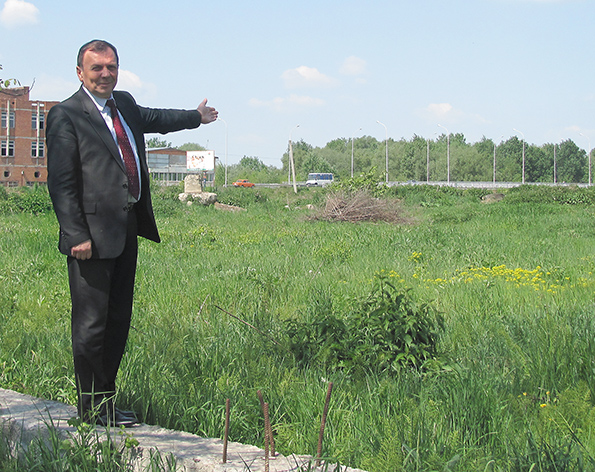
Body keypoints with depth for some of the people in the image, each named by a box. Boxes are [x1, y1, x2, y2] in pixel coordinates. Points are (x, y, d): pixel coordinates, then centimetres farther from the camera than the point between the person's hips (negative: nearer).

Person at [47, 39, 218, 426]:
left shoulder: (124, 104, 16)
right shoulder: (65, 116, -7)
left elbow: (152, 119, 39)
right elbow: (62, 182, -11)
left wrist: (196, 117, 54)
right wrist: (76, 235, -18)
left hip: (127, 229, 8)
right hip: (93, 234, -8)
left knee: (119, 321, 11)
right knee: (91, 322, -4)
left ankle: (107, 401, 21)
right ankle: (91, 408, 6)